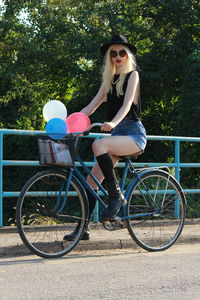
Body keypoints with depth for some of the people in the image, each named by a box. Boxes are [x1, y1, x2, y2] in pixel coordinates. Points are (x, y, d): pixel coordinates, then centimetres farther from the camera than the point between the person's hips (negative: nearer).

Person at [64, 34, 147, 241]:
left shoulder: (132, 75, 0)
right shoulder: (109, 80, 19)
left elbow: (127, 104, -16)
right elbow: (92, 106, 13)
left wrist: (113, 122, -35)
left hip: (134, 133, -7)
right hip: (117, 134, 7)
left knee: (98, 145, -35)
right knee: (91, 181, -3)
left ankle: (116, 195, -25)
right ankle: (83, 228, 3)